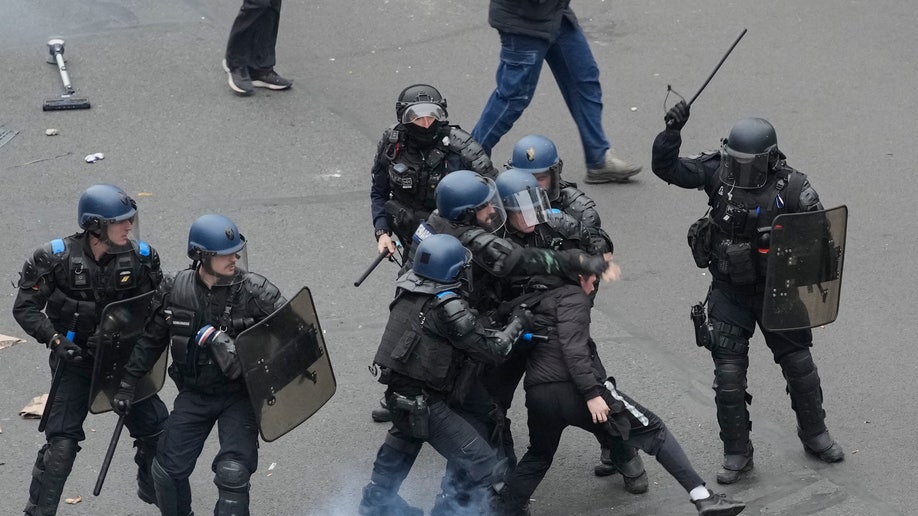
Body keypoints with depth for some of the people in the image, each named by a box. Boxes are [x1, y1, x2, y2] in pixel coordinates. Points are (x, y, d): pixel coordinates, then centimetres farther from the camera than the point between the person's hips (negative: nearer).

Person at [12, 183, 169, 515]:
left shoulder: (140, 257, -8)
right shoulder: (55, 258, -15)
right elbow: (25, 308, -10)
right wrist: (55, 339, -22)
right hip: (74, 361, -3)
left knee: (156, 430, 7)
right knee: (62, 443, -11)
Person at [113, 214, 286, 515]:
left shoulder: (255, 292, -16)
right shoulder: (175, 290, -6)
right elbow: (151, 340, 7)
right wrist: (128, 384, 10)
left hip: (239, 396, -3)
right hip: (194, 394, 3)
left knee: (233, 474, -14)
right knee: (168, 470, 6)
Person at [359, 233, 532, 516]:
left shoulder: (407, 285, -4)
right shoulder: (449, 308, -26)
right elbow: (491, 350, -17)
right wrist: (517, 324, -2)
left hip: (398, 391, 9)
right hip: (426, 405, -9)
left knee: (403, 440, 40)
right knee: (486, 469, -7)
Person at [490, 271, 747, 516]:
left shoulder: (531, 301, 23)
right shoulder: (573, 297, -1)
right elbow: (573, 349, -14)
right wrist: (591, 393, -19)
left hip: (537, 394, 7)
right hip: (574, 391, -6)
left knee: (538, 455, 33)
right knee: (654, 430, 0)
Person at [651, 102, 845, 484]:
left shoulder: (791, 188, -18)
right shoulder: (718, 172, -13)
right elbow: (666, 168, -13)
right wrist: (672, 132, -29)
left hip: (777, 291, -1)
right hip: (729, 291, 1)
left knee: (799, 364, 13)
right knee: (728, 373, 0)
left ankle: (814, 434, 37)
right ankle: (737, 454, 14)